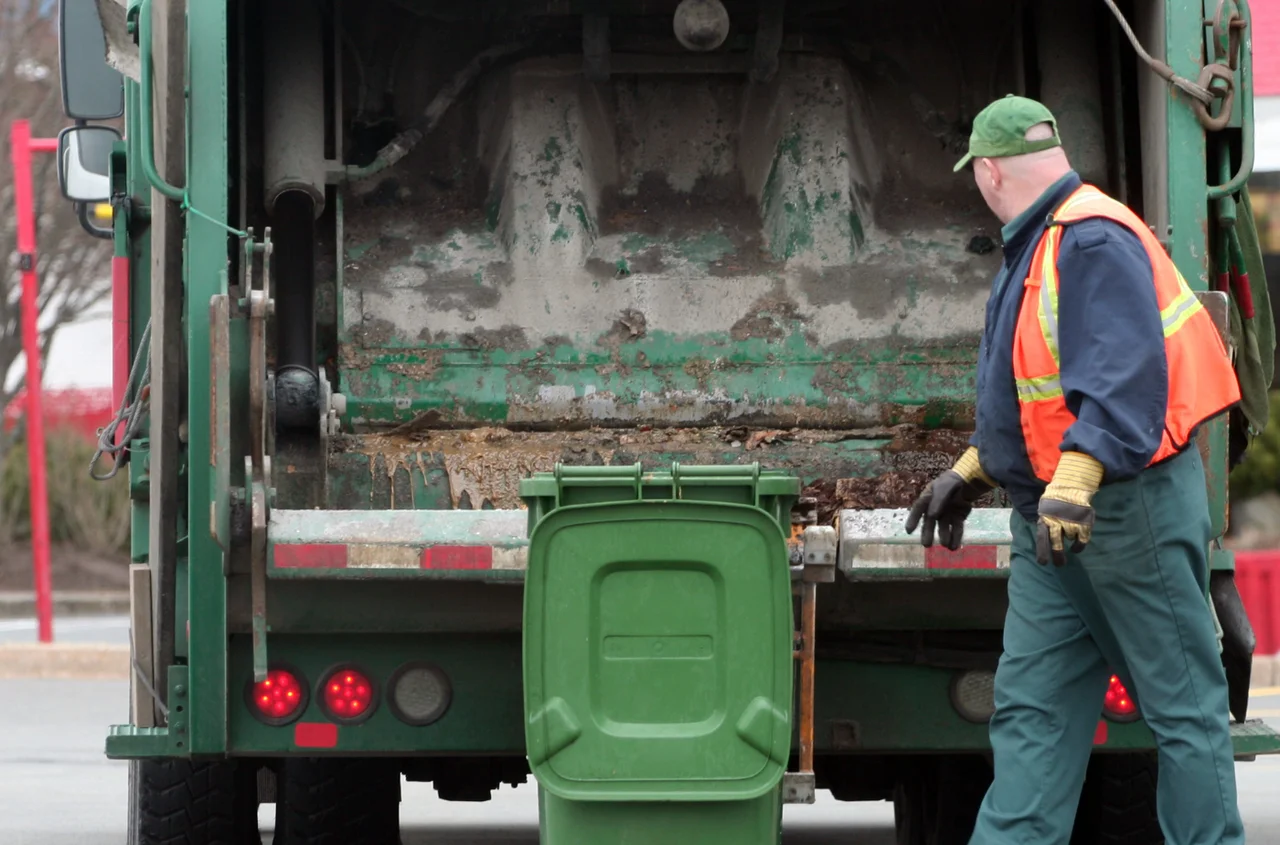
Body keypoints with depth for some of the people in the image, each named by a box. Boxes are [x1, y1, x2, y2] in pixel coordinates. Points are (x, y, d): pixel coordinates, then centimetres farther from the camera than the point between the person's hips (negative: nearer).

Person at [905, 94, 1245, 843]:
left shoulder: (1093, 240, -17)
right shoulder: (1038, 247, 17)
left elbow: (1125, 375, -29)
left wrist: (1075, 477, -37)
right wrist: (971, 472, 30)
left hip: (1133, 504, -10)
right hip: (1055, 516, 10)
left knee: (1182, 701, -2)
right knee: (1032, 705, 5)